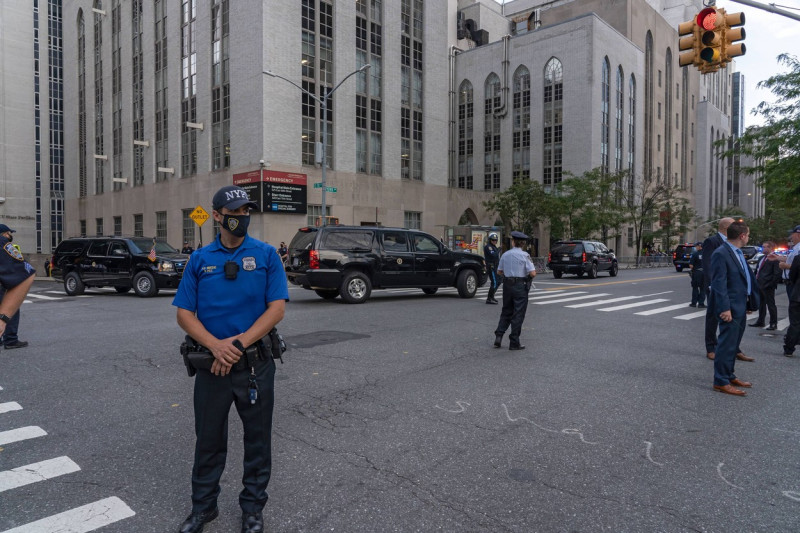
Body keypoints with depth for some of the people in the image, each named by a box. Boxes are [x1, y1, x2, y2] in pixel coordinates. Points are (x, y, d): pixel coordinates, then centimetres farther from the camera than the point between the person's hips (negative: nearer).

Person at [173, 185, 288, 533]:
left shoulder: (266, 255, -2)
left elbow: (276, 308, -8)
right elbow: (184, 314, 0)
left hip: (255, 361, -1)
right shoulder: (199, 259, 3)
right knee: (208, 438, 15)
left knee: (257, 439, 11)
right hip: (212, 362, 1)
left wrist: (238, 343, -16)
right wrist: (216, 346, -16)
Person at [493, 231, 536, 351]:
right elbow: (533, 273, -15)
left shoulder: (505, 255, 4)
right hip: (520, 286, -4)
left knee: (506, 312, 17)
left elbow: (499, 271, 13)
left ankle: (498, 336, 8)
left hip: (507, 285, 4)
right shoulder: (524, 255, -11)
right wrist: (530, 277, 6)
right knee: (518, 314, 3)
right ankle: (514, 343, 6)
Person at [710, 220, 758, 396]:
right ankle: (721, 382, 5)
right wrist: (724, 308, -23)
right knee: (727, 345, -4)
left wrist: (751, 300, 14)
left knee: (733, 344, 18)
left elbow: (747, 277, 19)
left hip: (741, 306, 10)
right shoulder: (721, 254, -17)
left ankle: (729, 376, 30)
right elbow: (719, 283, -20)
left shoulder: (738, 253, 13)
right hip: (730, 308, -10)